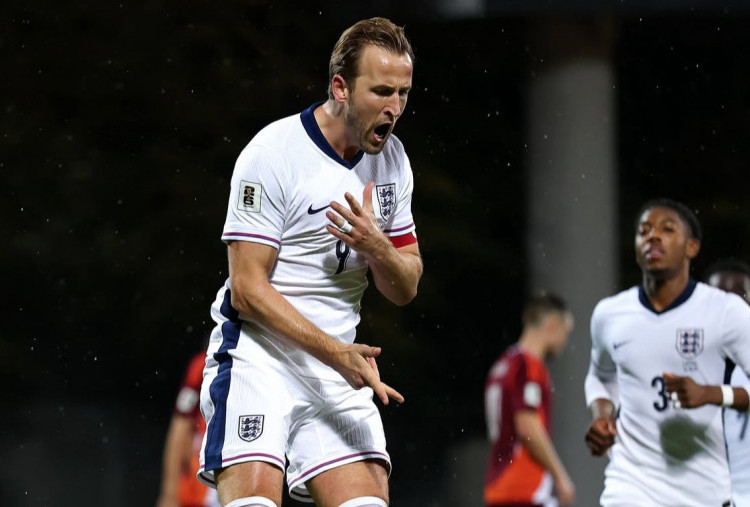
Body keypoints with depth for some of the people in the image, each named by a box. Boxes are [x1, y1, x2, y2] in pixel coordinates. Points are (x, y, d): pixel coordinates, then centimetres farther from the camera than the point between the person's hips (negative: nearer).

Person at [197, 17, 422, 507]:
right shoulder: (272, 153, -11)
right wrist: (334, 352, -23)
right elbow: (249, 289, -14)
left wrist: (377, 248, -10)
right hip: (258, 353, -6)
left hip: (339, 365, 6)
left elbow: (405, 290, 13)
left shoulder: (391, 157, 10)